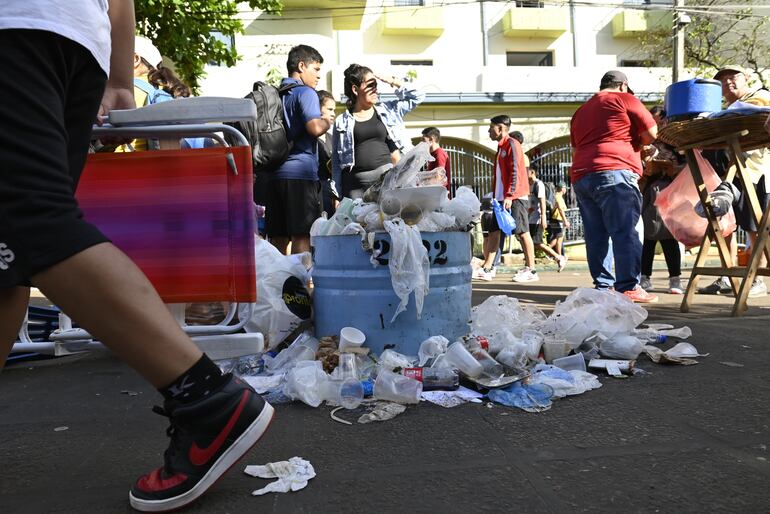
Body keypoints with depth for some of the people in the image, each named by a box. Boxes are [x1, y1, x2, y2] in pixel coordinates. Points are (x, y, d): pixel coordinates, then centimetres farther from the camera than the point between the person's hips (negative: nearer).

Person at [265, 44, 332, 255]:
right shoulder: (305, 93, -4)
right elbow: (315, 127, -19)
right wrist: (327, 121, 1)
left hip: (275, 173, 8)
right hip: (301, 173, -7)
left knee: (278, 238, 8)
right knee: (302, 236, -6)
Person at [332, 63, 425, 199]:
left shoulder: (387, 111, 12)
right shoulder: (342, 122, 7)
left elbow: (417, 97, 16)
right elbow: (336, 161, 8)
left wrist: (392, 82, 7)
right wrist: (337, 196, 2)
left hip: (385, 177, 1)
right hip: (355, 182, -1)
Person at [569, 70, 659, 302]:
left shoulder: (580, 111, 27)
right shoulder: (624, 99, 7)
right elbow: (652, 133, 3)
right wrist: (635, 140, 22)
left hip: (580, 178, 7)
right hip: (614, 173, -7)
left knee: (596, 236, 6)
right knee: (625, 232, -9)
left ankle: (602, 286, 5)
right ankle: (629, 287, -14)